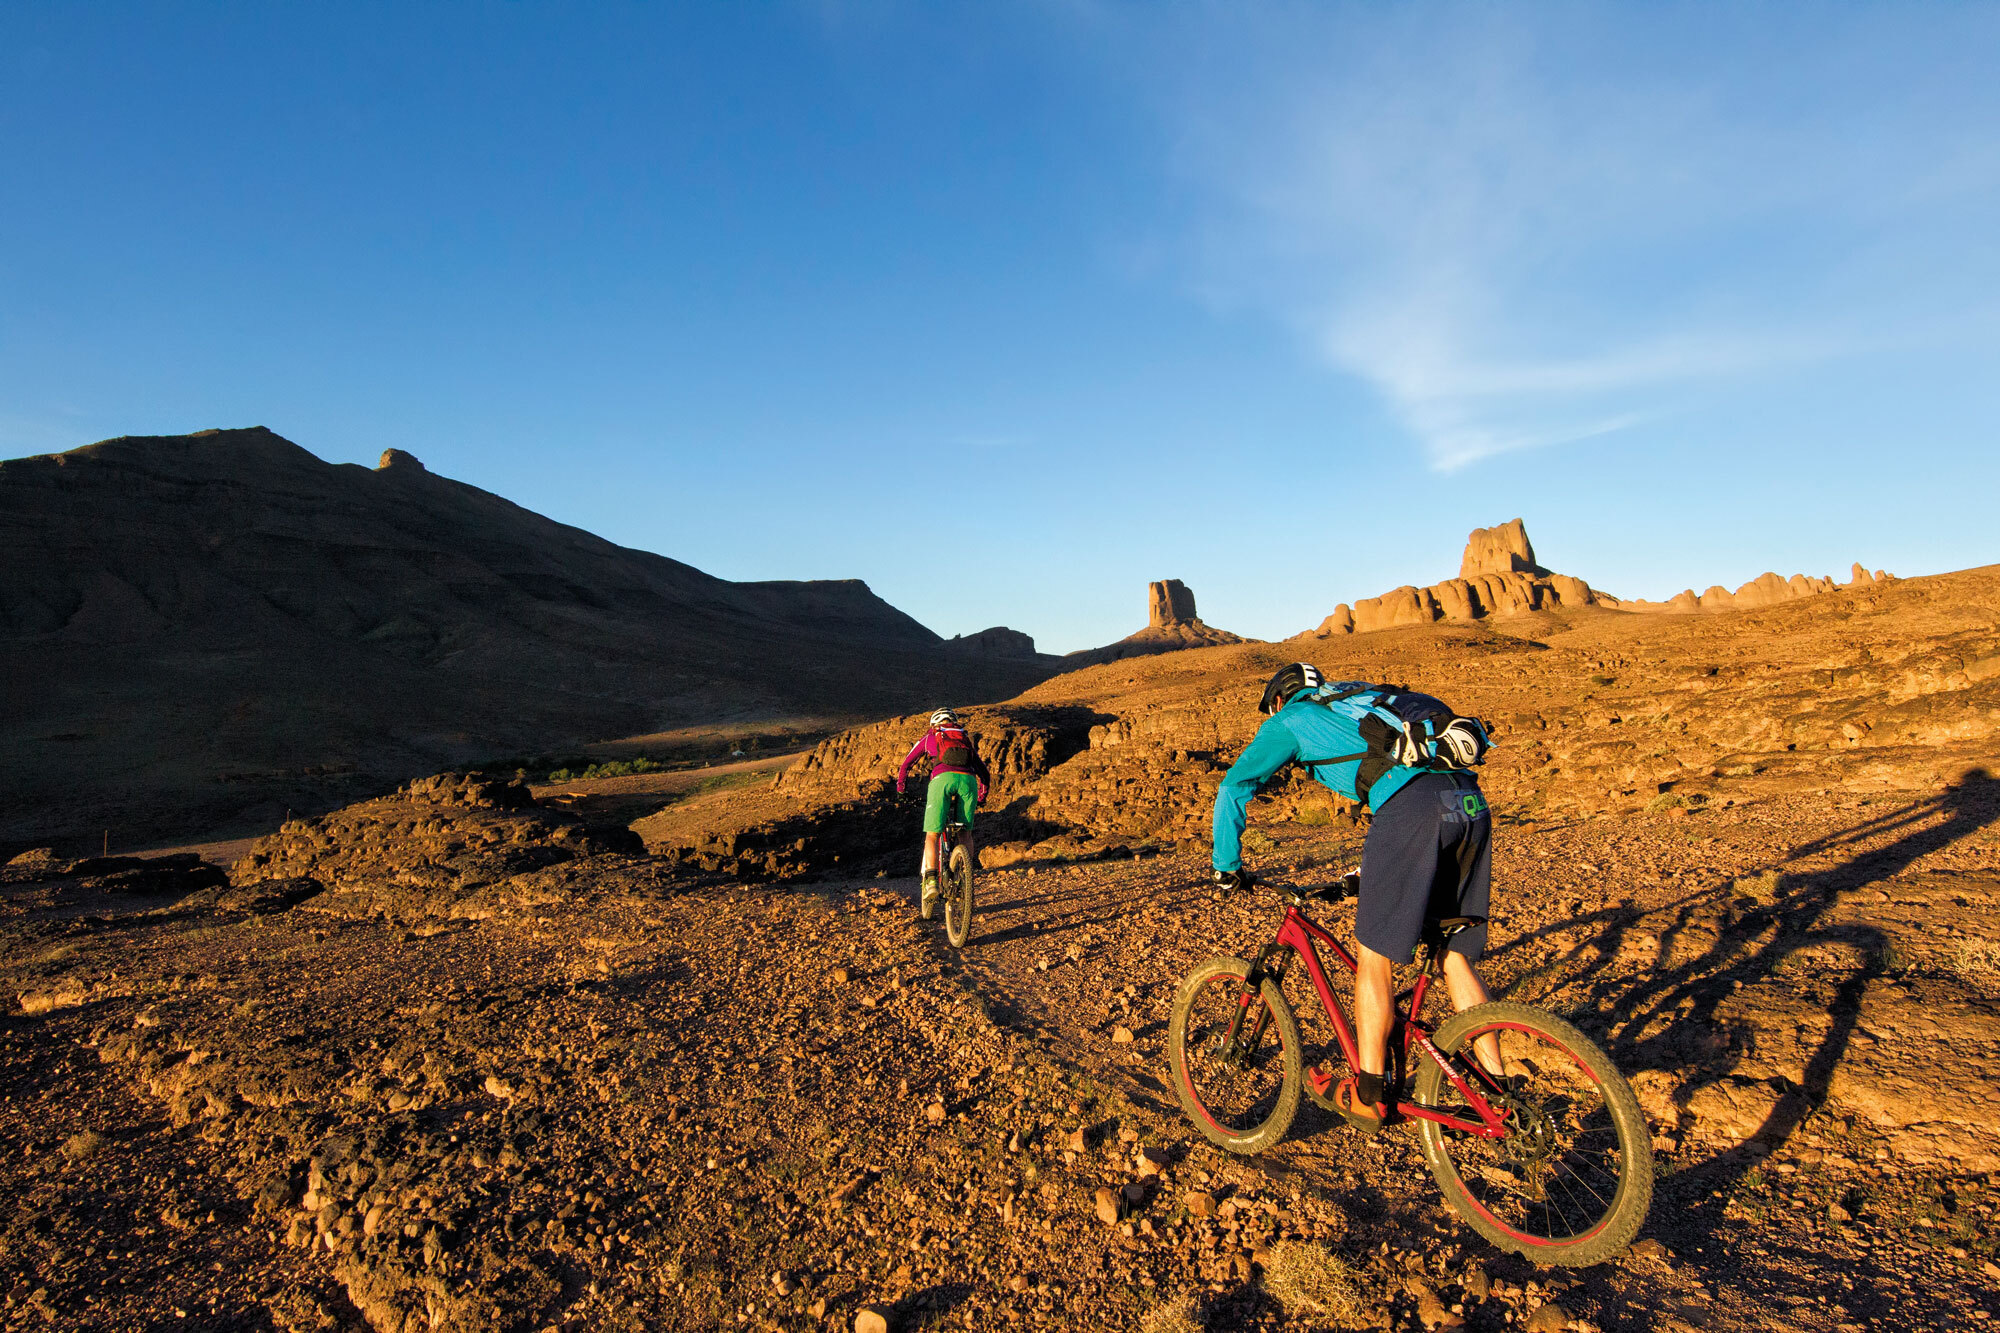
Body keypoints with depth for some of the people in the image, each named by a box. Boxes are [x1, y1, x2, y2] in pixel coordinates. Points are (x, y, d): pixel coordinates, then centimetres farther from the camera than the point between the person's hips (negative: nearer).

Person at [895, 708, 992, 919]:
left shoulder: (930, 736, 29)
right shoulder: (966, 738, 34)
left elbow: (905, 765, 37)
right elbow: (984, 771, 35)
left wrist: (899, 788, 54)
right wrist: (982, 795, 52)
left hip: (942, 778, -2)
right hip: (968, 779, 2)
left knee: (932, 836, 2)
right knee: (966, 834, 19)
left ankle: (931, 881, -15)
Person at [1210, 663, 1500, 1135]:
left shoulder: (1290, 719, 19)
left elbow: (1233, 788, 15)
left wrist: (1226, 863, 25)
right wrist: (1374, 867, 50)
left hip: (1410, 806, -7)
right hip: (1472, 803, 7)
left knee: (1374, 961, 6)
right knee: (1456, 958, 18)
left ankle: (1366, 1098, 15)